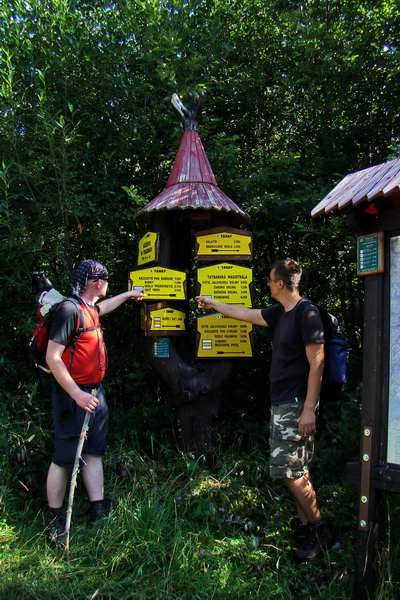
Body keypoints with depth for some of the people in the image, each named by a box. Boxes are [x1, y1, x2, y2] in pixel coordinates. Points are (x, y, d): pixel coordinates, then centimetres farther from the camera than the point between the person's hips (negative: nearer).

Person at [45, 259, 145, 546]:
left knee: (94, 452, 12)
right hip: (73, 395, -9)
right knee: (64, 457, 2)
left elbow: (103, 306, 37)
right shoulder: (70, 310, -19)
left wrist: (129, 294, 48)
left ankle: (99, 512, 22)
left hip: (94, 393, 9)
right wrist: (77, 395, -26)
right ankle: (54, 519, 18)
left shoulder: (90, 309, 9)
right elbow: (53, 358, -22)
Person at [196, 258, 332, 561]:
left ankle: (319, 530, 9)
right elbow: (246, 313, 24)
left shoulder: (307, 314, -16)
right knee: (295, 470, 13)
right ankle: (305, 525, 23)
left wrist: (309, 409, -21)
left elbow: (317, 364, -19)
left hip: (297, 405, -9)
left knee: (290, 469, -6)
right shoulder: (279, 312, 10)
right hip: (282, 403, 9)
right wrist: (212, 303, 33)